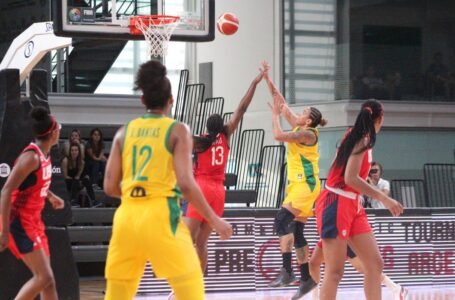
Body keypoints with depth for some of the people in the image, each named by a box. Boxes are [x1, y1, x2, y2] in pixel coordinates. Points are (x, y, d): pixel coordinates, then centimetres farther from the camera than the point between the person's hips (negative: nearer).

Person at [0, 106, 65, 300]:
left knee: (47, 279, 7)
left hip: (33, 221, 9)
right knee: (43, 277, -14)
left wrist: (51, 196, 18)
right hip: (19, 222, -9)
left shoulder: (44, 155, 8)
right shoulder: (32, 156, -19)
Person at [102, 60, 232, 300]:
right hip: (161, 216, -4)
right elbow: (185, 183, -11)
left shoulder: (125, 132, 10)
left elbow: (110, 187, 8)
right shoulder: (177, 131, -2)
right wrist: (214, 220, -3)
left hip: (127, 216, 4)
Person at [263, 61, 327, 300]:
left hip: (305, 185, -9)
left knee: (282, 220, -22)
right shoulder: (298, 128, 10)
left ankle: (287, 271, -25)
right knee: (296, 231, 8)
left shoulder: (308, 133, -13)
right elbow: (280, 101, 13)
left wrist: (275, 115, -8)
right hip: (297, 184, 9)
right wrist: (267, 79, 11)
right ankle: (306, 278, 11)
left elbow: (278, 135, -22)